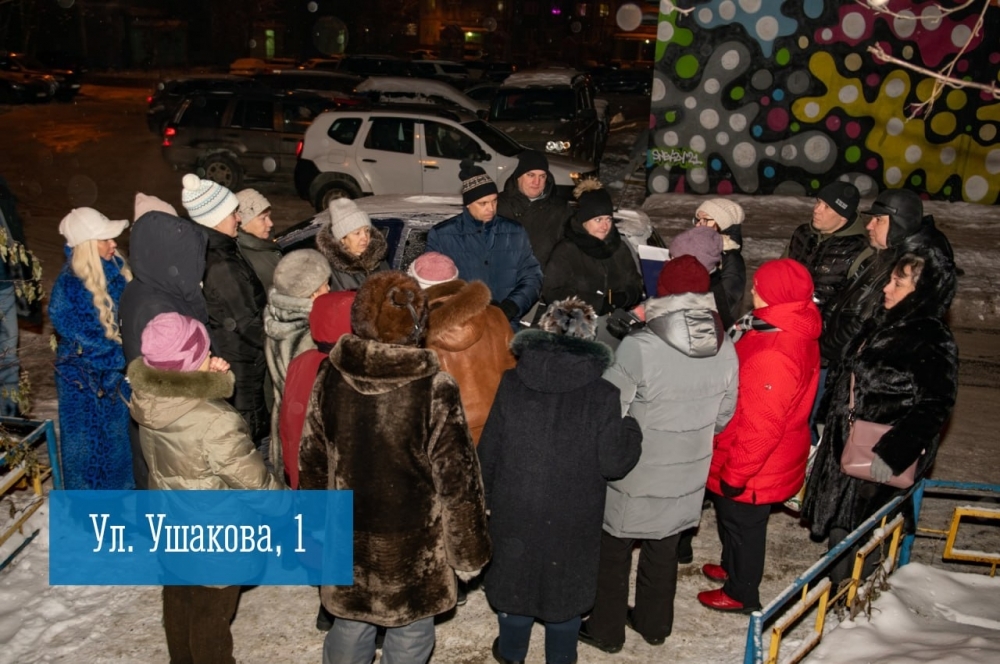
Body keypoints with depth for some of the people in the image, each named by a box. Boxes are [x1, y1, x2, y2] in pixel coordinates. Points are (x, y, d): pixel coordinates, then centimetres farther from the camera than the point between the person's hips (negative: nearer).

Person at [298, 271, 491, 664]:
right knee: (410, 632, 18)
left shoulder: (331, 377, -11)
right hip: (411, 543, -3)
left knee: (350, 624, 24)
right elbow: (456, 480, -16)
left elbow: (312, 461, 0)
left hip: (347, 536, 4)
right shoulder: (435, 391, -23)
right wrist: (471, 548, -1)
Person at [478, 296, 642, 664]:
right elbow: (614, 462, -15)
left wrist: (485, 496, 9)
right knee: (567, 582, 21)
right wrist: (632, 430, 4)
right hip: (573, 519, -1)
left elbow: (488, 451, -6)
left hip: (515, 511, 1)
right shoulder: (603, 395, -18)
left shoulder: (512, 384, -13)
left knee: (515, 575, 22)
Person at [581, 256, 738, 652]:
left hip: (635, 476, -4)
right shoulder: (725, 349, -10)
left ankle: (606, 630, 31)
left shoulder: (639, 348, -27)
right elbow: (723, 416, 2)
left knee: (613, 551, 16)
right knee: (664, 551, 23)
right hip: (688, 474, 5)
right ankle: (655, 625, 41)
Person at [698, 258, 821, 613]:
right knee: (732, 519, 28)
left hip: (752, 468, -9)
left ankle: (741, 594, 35)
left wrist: (735, 473, -19)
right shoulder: (793, 329, -3)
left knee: (741, 523, 13)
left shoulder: (774, 356, -36)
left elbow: (761, 426, -30)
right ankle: (733, 568, 51)